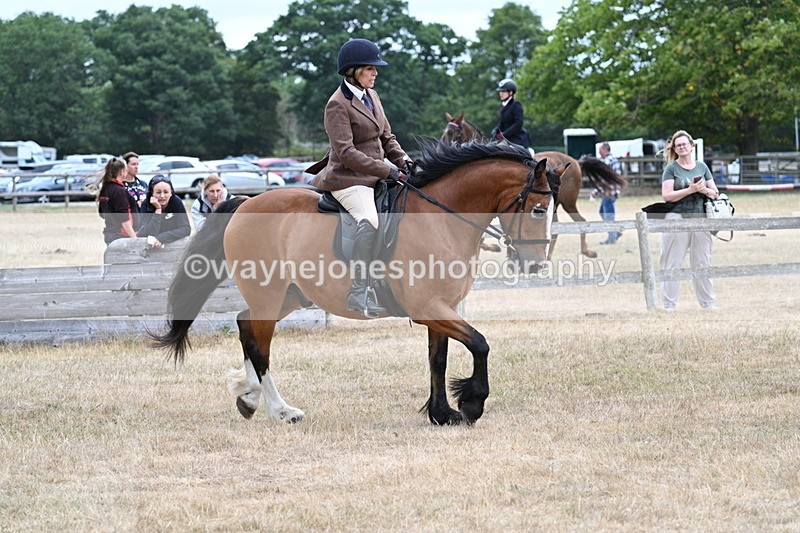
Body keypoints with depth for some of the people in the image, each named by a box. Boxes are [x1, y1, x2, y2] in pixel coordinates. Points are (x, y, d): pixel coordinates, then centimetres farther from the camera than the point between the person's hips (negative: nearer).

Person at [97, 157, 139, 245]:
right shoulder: (119, 191, -14)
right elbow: (124, 219, -18)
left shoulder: (105, 189, 11)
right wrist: (134, 238, -17)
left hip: (109, 234, 9)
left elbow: (102, 214, 21)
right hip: (120, 235, -9)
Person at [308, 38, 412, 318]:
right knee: (370, 218, -34)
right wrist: (387, 171, -24)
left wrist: (402, 160, -1)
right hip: (348, 179, -10)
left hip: (374, 176, 10)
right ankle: (360, 292, -43)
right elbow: (346, 152, -20)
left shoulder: (371, 96, 14)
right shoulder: (338, 104, -11)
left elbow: (386, 137, 20)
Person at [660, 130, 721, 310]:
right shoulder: (671, 168, 0)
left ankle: (707, 303, 17)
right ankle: (669, 305, 2)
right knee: (672, 264, -2)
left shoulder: (702, 167, 12)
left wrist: (705, 190, -8)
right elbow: (667, 195, -10)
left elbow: (715, 193, 14)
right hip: (677, 219, -4)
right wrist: (691, 189, -17)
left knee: (702, 263, 9)